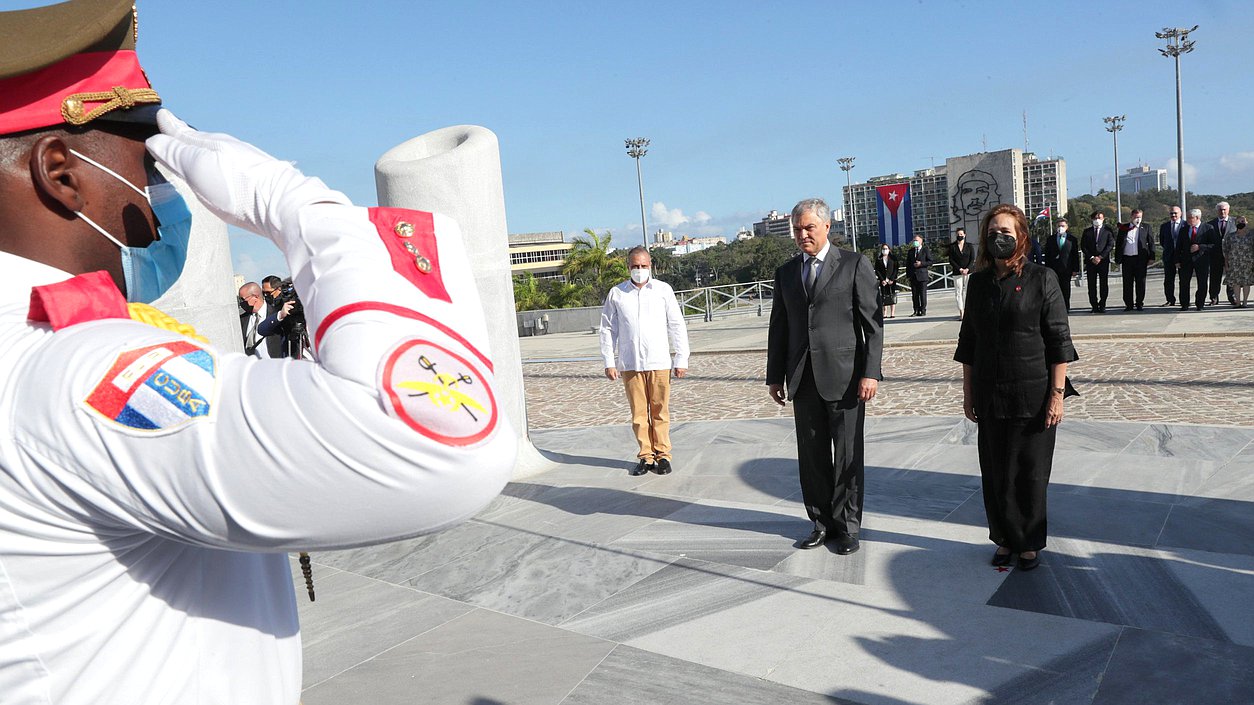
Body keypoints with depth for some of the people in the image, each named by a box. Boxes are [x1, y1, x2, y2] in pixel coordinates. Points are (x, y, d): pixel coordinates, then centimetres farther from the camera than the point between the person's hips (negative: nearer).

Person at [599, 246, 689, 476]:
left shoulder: (663, 290, 4)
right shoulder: (616, 294, 5)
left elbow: (677, 326, 6)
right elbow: (608, 329, 9)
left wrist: (681, 360, 2)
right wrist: (609, 362, 4)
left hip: (659, 362, 0)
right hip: (630, 364, 1)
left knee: (660, 411, 2)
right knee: (638, 413, 4)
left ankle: (662, 454, 13)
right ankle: (645, 456, 14)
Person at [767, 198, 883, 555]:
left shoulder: (854, 264, 0)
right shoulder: (786, 272, 13)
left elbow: (873, 322, -4)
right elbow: (778, 328, 14)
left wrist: (870, 372, -11)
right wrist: (775, 376, 10)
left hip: (845, 376, -4)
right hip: (803, 378, 4)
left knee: (847, 456, 4)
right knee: (812, 456, 9)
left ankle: (847, 525, 18)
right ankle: (822, 522, 22)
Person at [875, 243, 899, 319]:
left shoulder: (893, 257, 6)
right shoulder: (878, 259, 7)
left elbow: (896, 269, 2)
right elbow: (877, 270, 4)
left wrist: (892, 279, -8)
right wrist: (882, 280, -7)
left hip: (892, 280, -1)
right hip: (883, 280, 1)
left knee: (892, 296, -3)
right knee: (884, 297, -2)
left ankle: (892, 314, -3)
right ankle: (885, 314, -2)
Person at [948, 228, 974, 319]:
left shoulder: (969, 246, 7)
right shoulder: (952, 247, 5)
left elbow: (972, 259, 3)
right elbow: (951, 260, 0)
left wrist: (967, 269, -11)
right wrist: (960, 269, -9)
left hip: (968, 271, 0)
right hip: (957, 273, 0)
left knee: (967, 291, -2)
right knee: (958, 292, -4)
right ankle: (961, 313, -4)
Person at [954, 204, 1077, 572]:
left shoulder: (1041, 279, -5)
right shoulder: (979, 281, 7)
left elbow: (1059, 340, -6)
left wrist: (1057, 393, -10)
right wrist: (968, 391, 10)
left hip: (1032, 395, -4)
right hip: (989, 396, 4)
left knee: (1030, 473, 6)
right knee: (995, 472, 9)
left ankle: (1030, 542, 22)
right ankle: (1006, 538, 25)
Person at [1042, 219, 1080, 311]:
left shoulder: (1072, 239, 7)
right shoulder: (1050, 240, 10)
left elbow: (1075, 255, 5)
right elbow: (1047, 256, 7)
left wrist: (1075, 269, -2)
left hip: (1066, 269, -1)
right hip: (1054, 269, 1)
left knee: (1066, 289, 3)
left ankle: (1066, 307, 9)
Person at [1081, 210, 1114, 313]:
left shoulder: (1107, 230, 7)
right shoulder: (1087, 231, 11)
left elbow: (1110, 244, 0)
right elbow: (1083, 246, 6)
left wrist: (1100, 257, -10)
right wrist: (1091, 258, -6)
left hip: (1103, 260, -1)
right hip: (1090, 261, 1)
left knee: (1103, 284, -2)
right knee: (1092, 284, -1)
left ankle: (1102, 305, 2)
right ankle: (1094, 305, 3)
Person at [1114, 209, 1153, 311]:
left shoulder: (1146, 227, 9)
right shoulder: (1123, 228, 9)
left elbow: (1151, 242, 8)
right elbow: (1119, 244, 9)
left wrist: (1151, 257, 0)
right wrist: (1117, 259, 3)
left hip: (1140, 258, 0)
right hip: (1127, 258, 1)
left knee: (1140, 282, 2)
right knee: (1127, 283, 2)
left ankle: (1139, 303, 11)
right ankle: (1129, 304, 9)